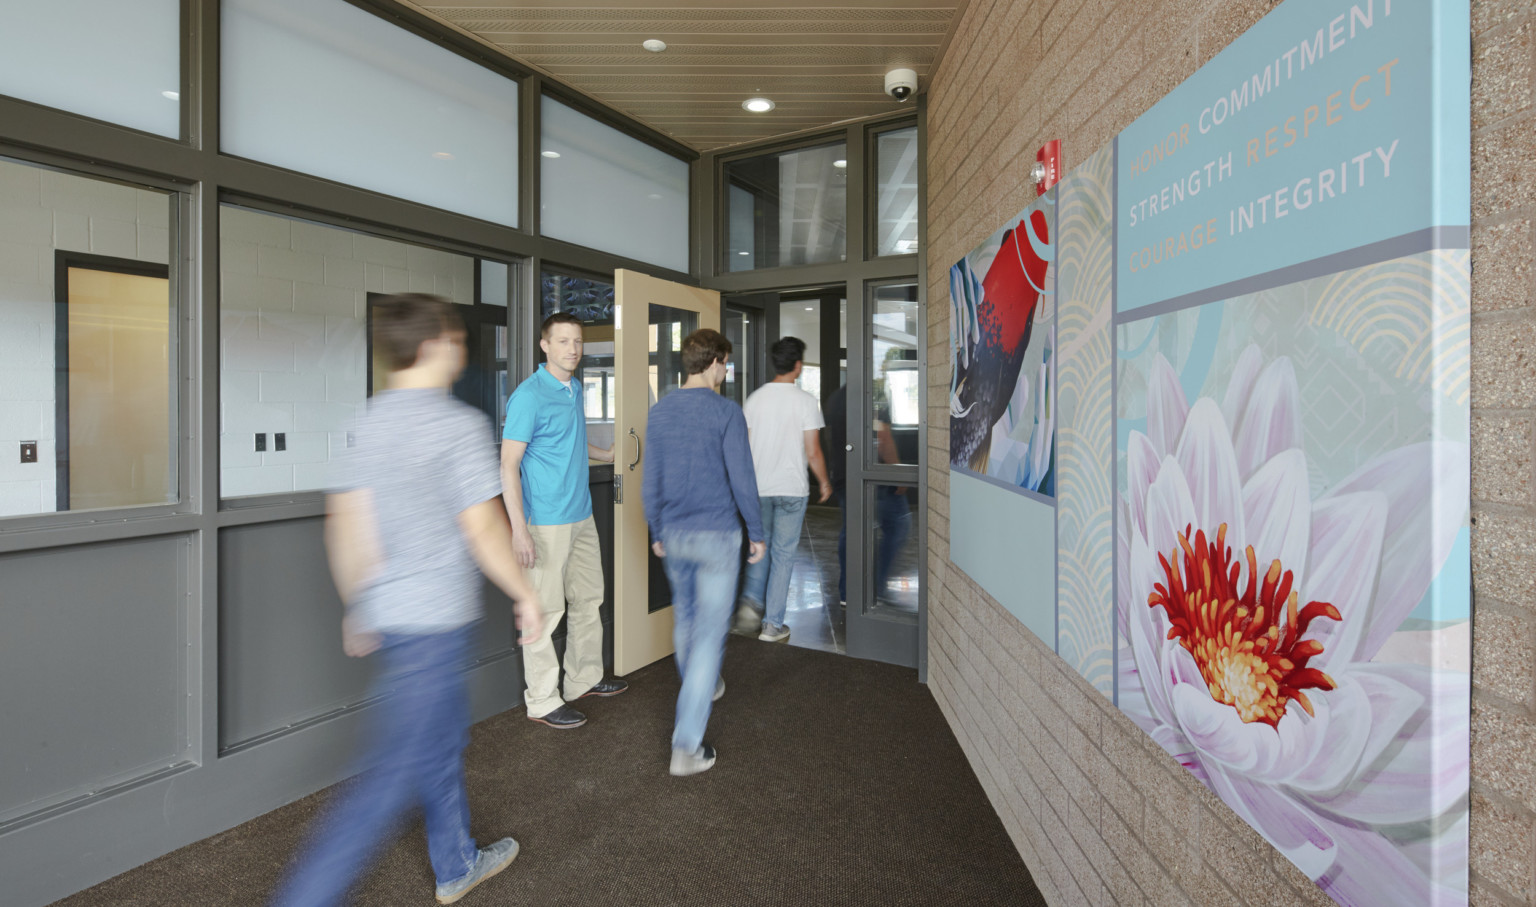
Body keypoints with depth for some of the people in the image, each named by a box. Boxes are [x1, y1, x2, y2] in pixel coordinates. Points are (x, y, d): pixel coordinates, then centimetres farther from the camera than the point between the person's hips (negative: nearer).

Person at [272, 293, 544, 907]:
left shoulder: (370, 421, 6)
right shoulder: (458, 424, -17)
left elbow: (345, 519, 8)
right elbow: (483, 531, -18)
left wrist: (358, 606, 17)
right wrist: (525, 595, -5)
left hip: (388, 611, 9)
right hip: (436, 620, -9)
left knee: (444, 740, 22)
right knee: (395, 774, 2)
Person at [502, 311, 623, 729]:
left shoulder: (575, 389, 10)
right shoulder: (529, 396, -15)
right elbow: (509, 465, -18)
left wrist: (606, 455, 33)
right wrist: (519, 529, -23)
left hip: (581, 517, 9)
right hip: (546, 522, -8)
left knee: (588, 600, 17)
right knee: (545, 610, 2)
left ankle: (584, 679, 33)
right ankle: (543, 701, 16)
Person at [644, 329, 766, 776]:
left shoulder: (659, 412, 3)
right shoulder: (726, 412, -13)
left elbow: (651, 480, 7)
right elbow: (742, 479, -12)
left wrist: (657, 532, 17)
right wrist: (756, 533, -1)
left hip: (674, 535, 6)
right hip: (717, 536, -6)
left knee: (684, 616, 24)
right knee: (709, 632, -2)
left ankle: (701, 688, 47)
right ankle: (687, 744, -2)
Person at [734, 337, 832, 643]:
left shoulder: (754, 399, 2)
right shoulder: (805, 401, -9)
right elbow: (813, 453, -9)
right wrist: (824, 482, 6)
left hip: (758, 488, 4)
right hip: (791, 489, -3)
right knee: (783, 554, 6)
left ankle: (752, 600, 6)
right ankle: (772, 624, 11)